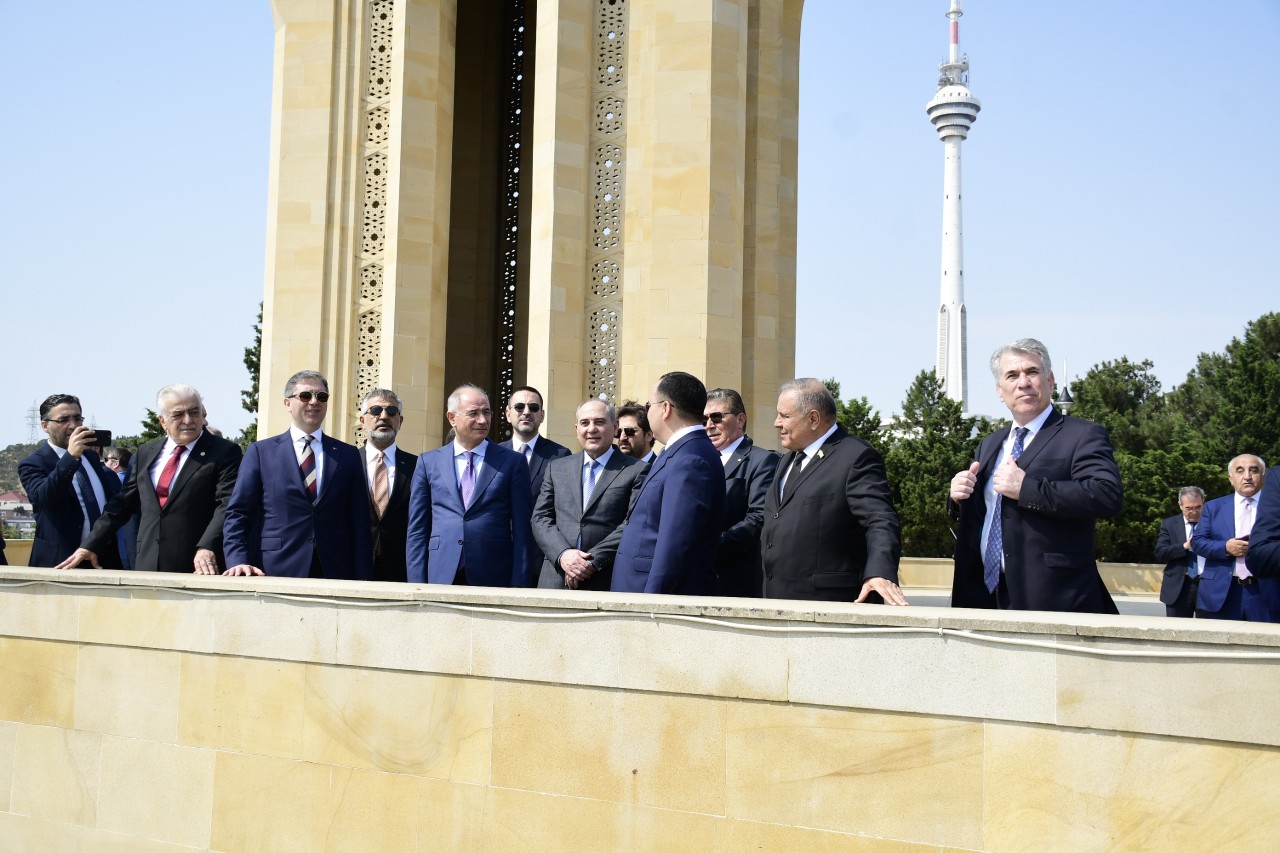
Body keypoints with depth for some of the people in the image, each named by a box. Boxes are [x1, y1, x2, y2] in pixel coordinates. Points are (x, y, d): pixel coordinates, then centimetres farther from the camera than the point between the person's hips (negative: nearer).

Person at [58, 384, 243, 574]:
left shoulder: (225, 452, -1)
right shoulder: (146, 453, 17)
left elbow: (227, 505, -11)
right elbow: (123, 503, 20)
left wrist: (207, 547, -25)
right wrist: (90, 546, 13)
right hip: (148, 566, 5)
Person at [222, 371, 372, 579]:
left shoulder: (349, 455, 12)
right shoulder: (260, 451, 8)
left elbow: (360, 523, 9)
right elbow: (238, 514, 4)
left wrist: (362, 580, 0)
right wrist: (238, 562, -12)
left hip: (334, 577, 2)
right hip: (275, 574, -1)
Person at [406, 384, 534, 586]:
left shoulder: (512, 462, 5)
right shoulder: (428, 463, 9)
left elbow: (522, 531, 3)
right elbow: (417, 529, 9)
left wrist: (518, 585, -4)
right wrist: (418, 585, 0)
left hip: (493, 579, -1)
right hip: (440, 578, 1)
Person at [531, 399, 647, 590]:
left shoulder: (636, 470, 2)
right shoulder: (556, 468, 16)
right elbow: (541, 518, 10)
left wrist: (594, 561, -13)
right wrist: (563, 554, -8)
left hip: (607, 583, -3)